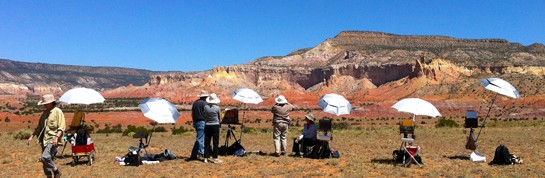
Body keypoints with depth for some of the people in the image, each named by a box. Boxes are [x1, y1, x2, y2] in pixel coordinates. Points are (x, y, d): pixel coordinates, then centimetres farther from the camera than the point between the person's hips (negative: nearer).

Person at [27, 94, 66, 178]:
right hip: (44, 140, 8)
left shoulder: (58, 112, -7)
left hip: (53, 140, -8)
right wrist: (32, 136, 16)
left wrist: (56, 137, -26)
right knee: (46, 160, 9)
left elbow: (62, 127, -13)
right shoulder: (45, 113, 16)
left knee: (45, 157, -23)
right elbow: (39, 127, 25)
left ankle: (56, 171, -2)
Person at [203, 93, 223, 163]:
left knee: (207, 142, 9)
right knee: (215, 142, 3)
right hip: (215, 125, -2)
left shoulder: (206, 107, -4)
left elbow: (204, 116, 3)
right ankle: (215, 158, 3)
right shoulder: (217, 108, -8)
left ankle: (206, 158, 12)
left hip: (207, 126, 2)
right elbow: (220, 118, 3)